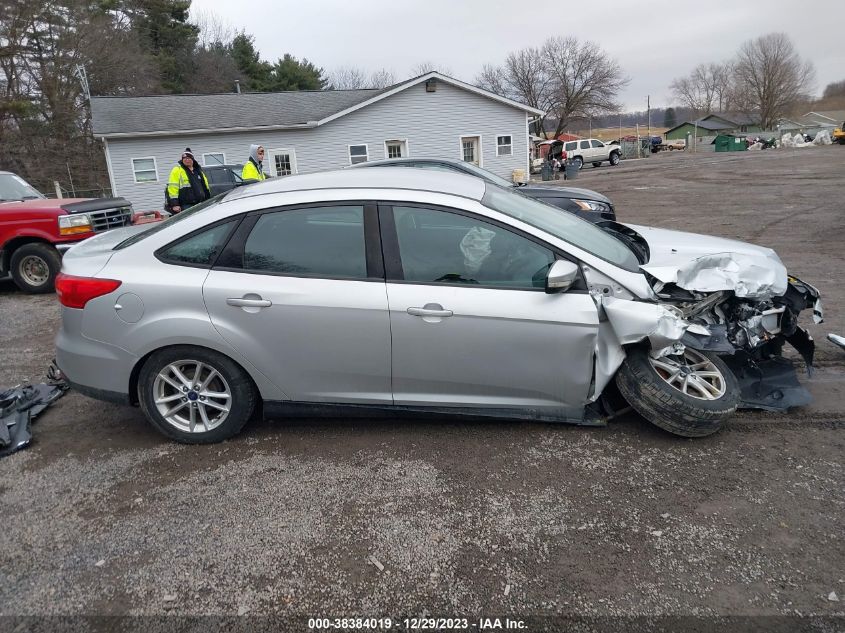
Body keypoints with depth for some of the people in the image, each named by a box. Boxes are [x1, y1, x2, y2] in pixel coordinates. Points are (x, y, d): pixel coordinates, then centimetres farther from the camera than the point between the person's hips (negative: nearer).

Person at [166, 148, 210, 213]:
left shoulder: (198, 170, 19)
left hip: (200, 205, 7)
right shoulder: (177, 170, -1)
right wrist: (174, 204, -16)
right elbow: (173, 188, -8)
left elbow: (205, 186, 25)